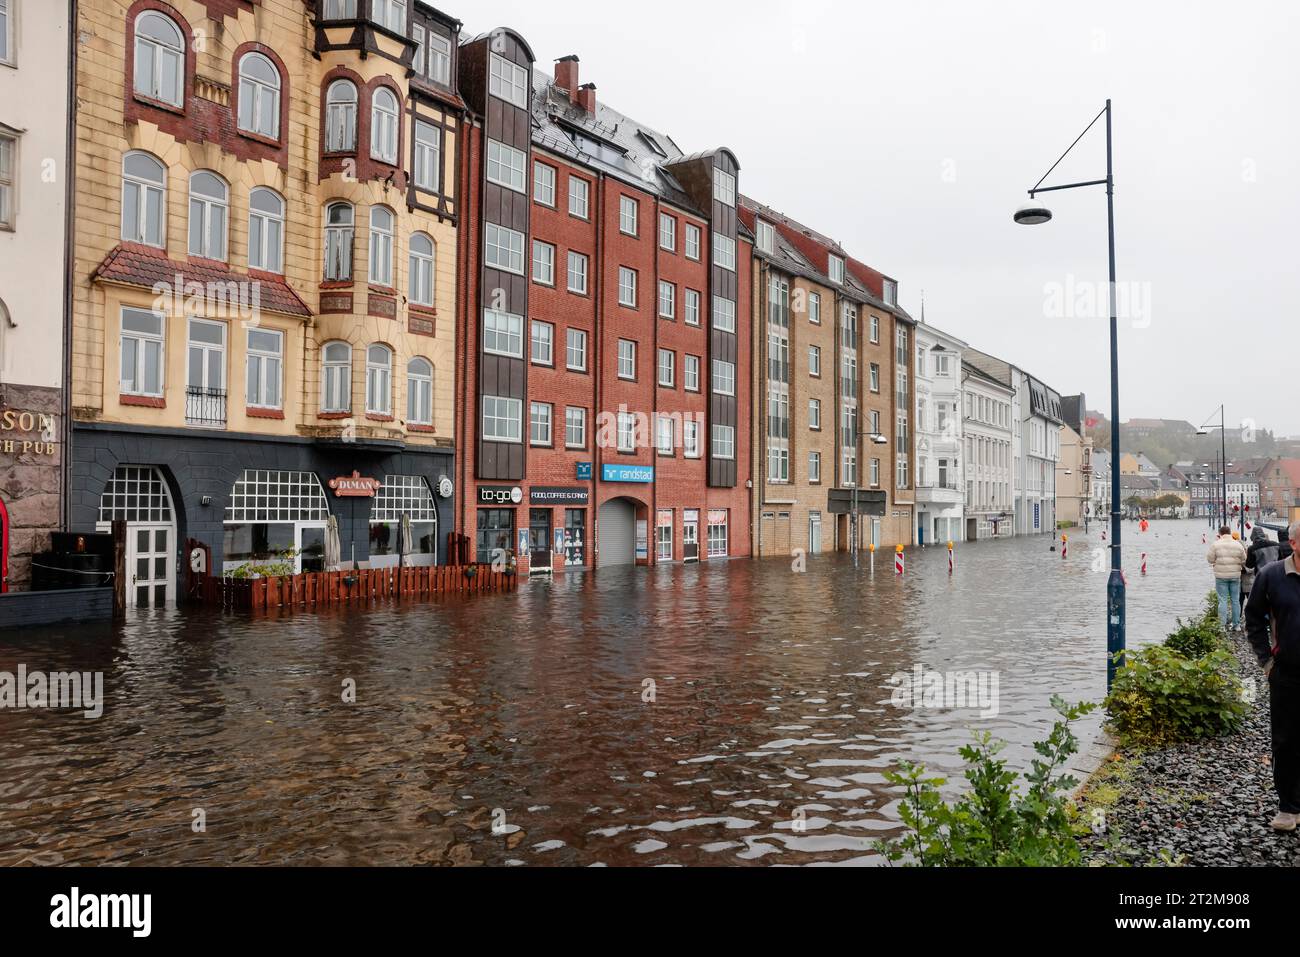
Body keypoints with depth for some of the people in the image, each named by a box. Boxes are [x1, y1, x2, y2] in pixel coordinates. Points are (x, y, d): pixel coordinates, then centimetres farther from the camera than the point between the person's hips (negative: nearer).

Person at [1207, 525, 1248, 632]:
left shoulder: (1216, 544, -8)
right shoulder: (1238, 545, 0)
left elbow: (1210, 559, -2)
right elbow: (1244, 561, 5)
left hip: (1221, 576, -2)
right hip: (1235, 576, 2)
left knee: (1223, 600, 1)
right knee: (1235, 600, 10)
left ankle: (1223, 625, 0)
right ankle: (1236, 625, 15)